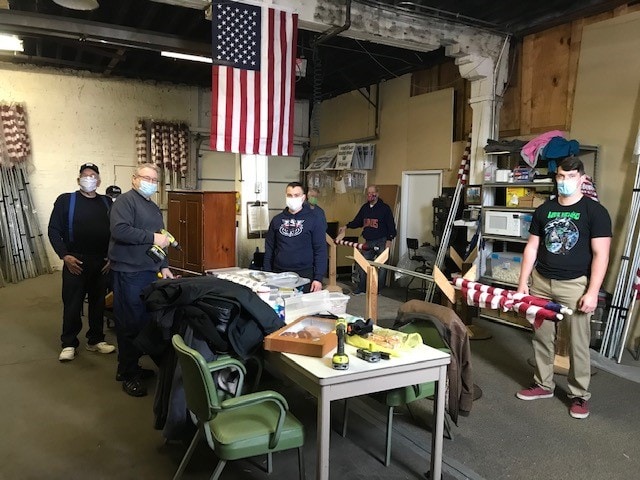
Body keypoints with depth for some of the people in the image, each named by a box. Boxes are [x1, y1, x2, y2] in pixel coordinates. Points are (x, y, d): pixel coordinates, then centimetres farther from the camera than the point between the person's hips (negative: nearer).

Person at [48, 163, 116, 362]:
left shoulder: (107, 203, 9)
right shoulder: (65, 200, 0)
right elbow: (54, 230, -2)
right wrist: (65, 256, -11)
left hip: (102, 262, 3)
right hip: (75, 262, -3)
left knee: (98, 302, 10)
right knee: (72, 304, 2)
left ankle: (96, 340, 23)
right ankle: (69, 344, 15)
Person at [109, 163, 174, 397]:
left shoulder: (154, 208, 20)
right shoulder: (126, 200, -8)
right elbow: (120, 230, -24)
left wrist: (163, 266, 15)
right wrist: (152, 237, -19)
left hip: (150, 273, 9)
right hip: (130, 273, -9)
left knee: (145, 321, 13)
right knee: (130, 323, -2)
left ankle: (132, 366, 27)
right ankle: (127, 374, 9)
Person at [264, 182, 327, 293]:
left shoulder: (315, 219, -1)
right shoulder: (277, 220, 9)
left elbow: (320, 250, -4)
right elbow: (269, 249, 13)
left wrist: (318, 278, -10)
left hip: (304, 275, -3)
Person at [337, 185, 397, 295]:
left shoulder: (385, 208, -6)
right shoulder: (364, 208, 11)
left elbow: (391, 225, -7)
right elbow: (357, 222, 18)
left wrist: (389, 240, -14)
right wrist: (346, 227, 3)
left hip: (381, 241, -5)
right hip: (368, 242, 6)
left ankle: (379, 289, 10)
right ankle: (361, 288, 15)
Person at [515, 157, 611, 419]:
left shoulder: (595, 211, -5)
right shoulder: (543, 210, 7)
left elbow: (600, 254, -9)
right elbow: (532, 247, 11)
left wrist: (592, 292, -14)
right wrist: (523, 281, 5)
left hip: (574, 285, -4)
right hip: (541, 282, 4)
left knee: (578, 342, 3)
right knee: (542, 337, 11)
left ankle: (579, 394, 20)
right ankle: (543, 384, 28)